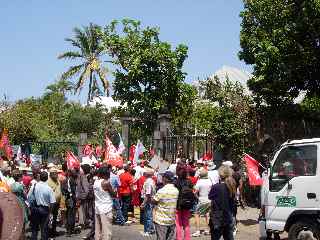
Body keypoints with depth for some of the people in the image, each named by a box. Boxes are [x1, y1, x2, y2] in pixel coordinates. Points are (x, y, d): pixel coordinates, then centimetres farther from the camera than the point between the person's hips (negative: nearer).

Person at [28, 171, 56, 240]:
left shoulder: (34, 186, -7)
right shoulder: (49, 189, -12)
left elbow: (29, 198, -3)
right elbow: (52, 202, -11)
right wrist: (49, 210, 4)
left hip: (35, 208, 2)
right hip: (45, 209, -2)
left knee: (34, 228, 15)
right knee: (44, 229, 8)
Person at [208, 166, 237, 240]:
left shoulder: (216, 187, -17)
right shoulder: (232, 187, -2)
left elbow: (210, 197, 1)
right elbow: (233, 202, 7)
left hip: (217, 219, -5)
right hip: (229, 219, 5)